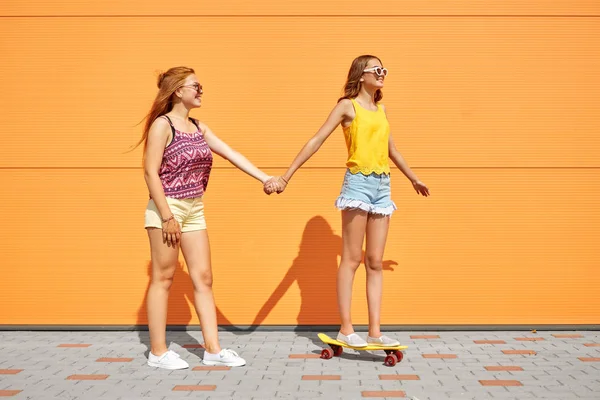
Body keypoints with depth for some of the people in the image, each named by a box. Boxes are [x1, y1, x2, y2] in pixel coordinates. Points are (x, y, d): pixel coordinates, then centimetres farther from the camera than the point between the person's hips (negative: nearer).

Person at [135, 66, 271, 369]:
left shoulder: (199, 127, 12)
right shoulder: (162, 125, -9)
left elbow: (232, 155, 9)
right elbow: (151, 172, -14)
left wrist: (264, 178, 1)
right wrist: (167, 216, -18)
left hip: (194, 210, 8)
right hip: (167, 208, -7)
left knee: (203, 277, 6)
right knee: (163, 278, 0)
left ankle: (213, 348, 11)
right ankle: (157, 351, 10)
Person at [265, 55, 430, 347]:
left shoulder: (381, 109, 17)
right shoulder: (348, 106, -1)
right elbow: (316, 141, -7)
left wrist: (414, 179, 39)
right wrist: (286, 177, -13)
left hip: (383, 186, 6)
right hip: (358, 182, -6)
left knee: (375, 262, 5)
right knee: (351, 259, -3)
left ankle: (375, 331, 7)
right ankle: (346, 329, 2)